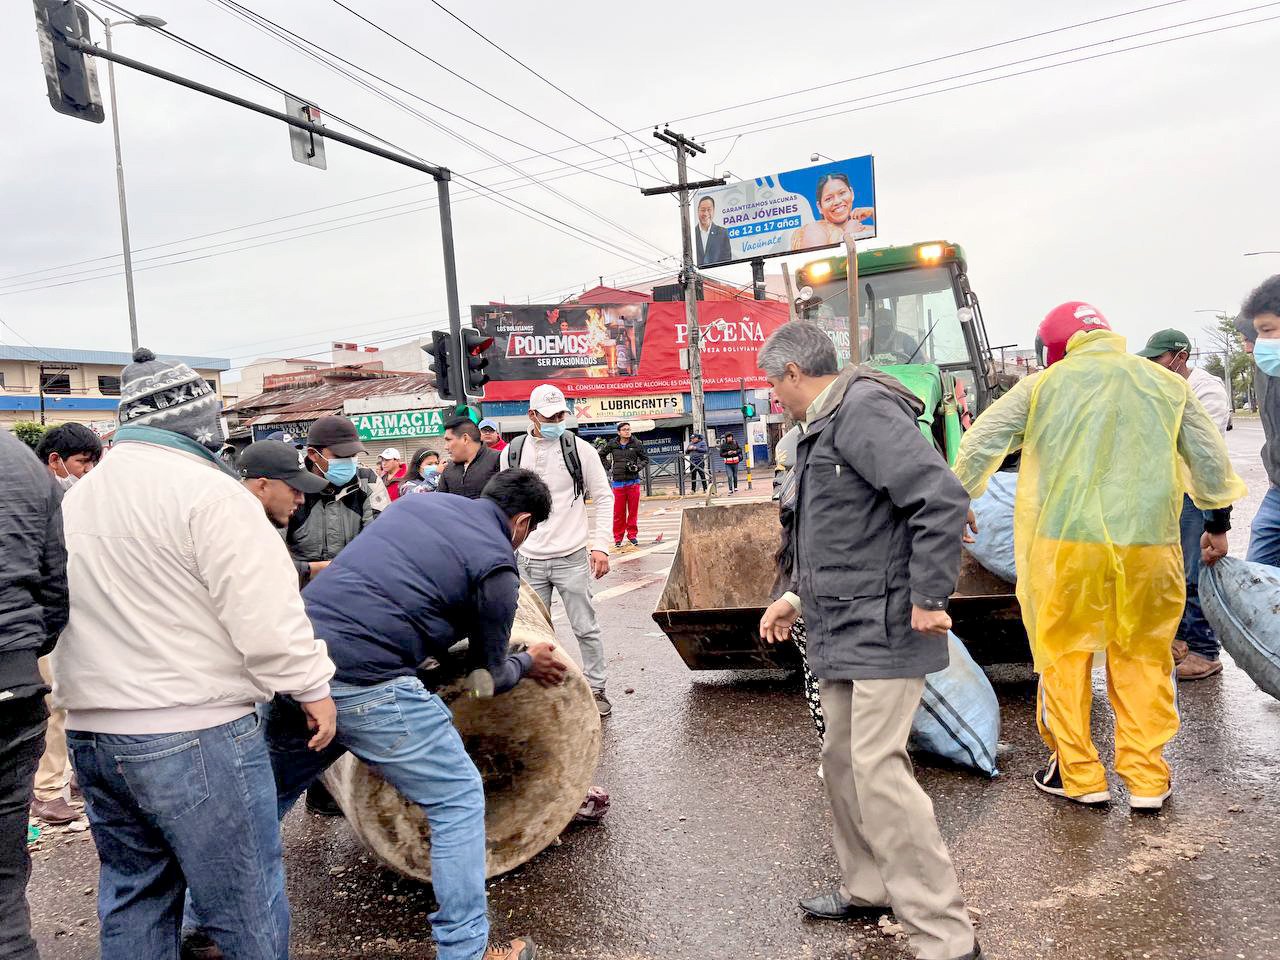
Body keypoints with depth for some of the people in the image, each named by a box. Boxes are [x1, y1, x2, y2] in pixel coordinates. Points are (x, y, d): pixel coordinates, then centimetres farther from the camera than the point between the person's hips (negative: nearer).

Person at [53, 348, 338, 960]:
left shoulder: (76, 497, 12)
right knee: (245, 908, 4)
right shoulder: (206, 490, -15)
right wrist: (312, 687, -7)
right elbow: (264, 611, -18)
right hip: (193, 735, -8)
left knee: (133, 894, 21)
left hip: (90, 730, 9)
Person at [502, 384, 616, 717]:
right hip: (529, 561, 2)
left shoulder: (579, 448, -4)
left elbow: (603, 497, 1)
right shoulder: (512, 452, 3)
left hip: (572, 558, -2)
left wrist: (600, 545, -7)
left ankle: (596, 689, 21)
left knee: (586, 629, 5)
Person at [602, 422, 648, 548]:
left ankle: (632, 534, 19)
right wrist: (609, 466, 6)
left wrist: (637, 467, -8)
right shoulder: (612, 444, 3)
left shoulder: (636, 444, 0)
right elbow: (601, 455, 18)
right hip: (618, 482, 0)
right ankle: (618, 537, 12)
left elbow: (645, 458, 9)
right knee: (618, 512, 2)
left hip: (633, 482, 0)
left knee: (633, 511, 6)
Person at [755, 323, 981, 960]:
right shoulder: (821, 428, 17)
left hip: (882, 628, -10)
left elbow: (942, 497, -24)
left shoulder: (863, 407, -16)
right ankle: (869, 889, 34)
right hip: (839, 630, 10)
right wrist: (798, 595, 20)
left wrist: (928, 598, -22)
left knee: (878, 770, -11)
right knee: (842, 760, 16)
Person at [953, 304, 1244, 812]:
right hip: (1148, 542, 3)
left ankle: (1078, 775, 17)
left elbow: (980, 442, 7)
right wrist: (1218, 521, 33)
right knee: (1143, 659, 13)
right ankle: (1147, 781, 19)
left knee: (1064, 655, 10)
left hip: (1064, 542, -2)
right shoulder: (1166, 384, 12)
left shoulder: (1044, 384, 4)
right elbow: (1210, 457, 19)